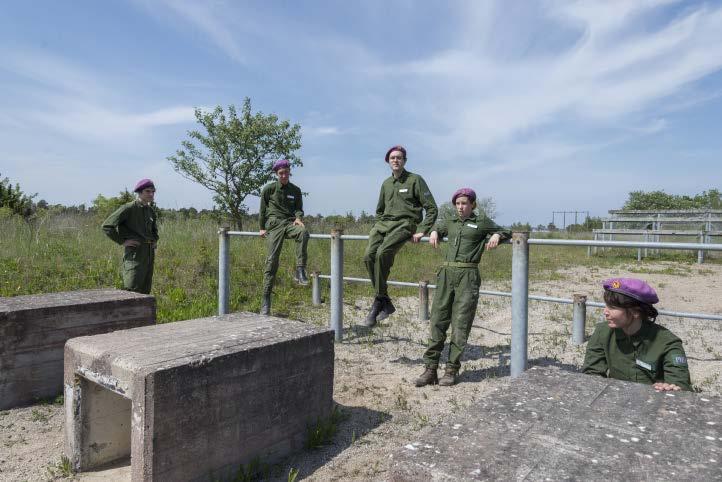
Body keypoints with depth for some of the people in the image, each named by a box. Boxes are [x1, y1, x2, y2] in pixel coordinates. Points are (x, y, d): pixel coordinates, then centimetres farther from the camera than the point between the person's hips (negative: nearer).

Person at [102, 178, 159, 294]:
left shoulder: (151, 211, 13)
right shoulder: (129, 208, -8)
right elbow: (107, 226, -11)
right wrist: (122, 241, -12)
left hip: (149, 254, 7)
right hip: (134, 253, -7)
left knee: (145, 291, 9)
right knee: (132, 290, -13)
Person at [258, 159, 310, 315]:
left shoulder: (296, 190, 11)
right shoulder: (269, 189, 4)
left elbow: (299, 208, 15)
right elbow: (263, 209, 11)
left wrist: (298, 217, -7)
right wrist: (262, 228, 11)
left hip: (290, 222, 2)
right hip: (274, 224, -2)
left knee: (303, 232, -35)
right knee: (272, 260, -9)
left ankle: (300, 271, -32)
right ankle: (266, 299, -1)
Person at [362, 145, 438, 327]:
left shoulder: (415, 180, 4)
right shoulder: (386, 184, 21)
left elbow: (432, 208, 1)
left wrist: (422, 231, -9)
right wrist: (376, 228, 15)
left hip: (404, 224, -6)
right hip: (384, 223, 6)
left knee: (383, 253, -31)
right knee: (369, 255, -20)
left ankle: (378, 301, -18)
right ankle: (386, 303, -11)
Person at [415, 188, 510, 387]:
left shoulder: (482, 222, 7)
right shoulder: (450, 221, 18)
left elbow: (506, 232, 14)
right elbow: (439, 227, 39)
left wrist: (496, 236, -7)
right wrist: (434, 232, 17)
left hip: (468, 276, -3)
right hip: (447, 273, 4)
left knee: (460, 324, -3)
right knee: (437, 320, -1)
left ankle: (451, 370, 5)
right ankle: (430, 369, 3)